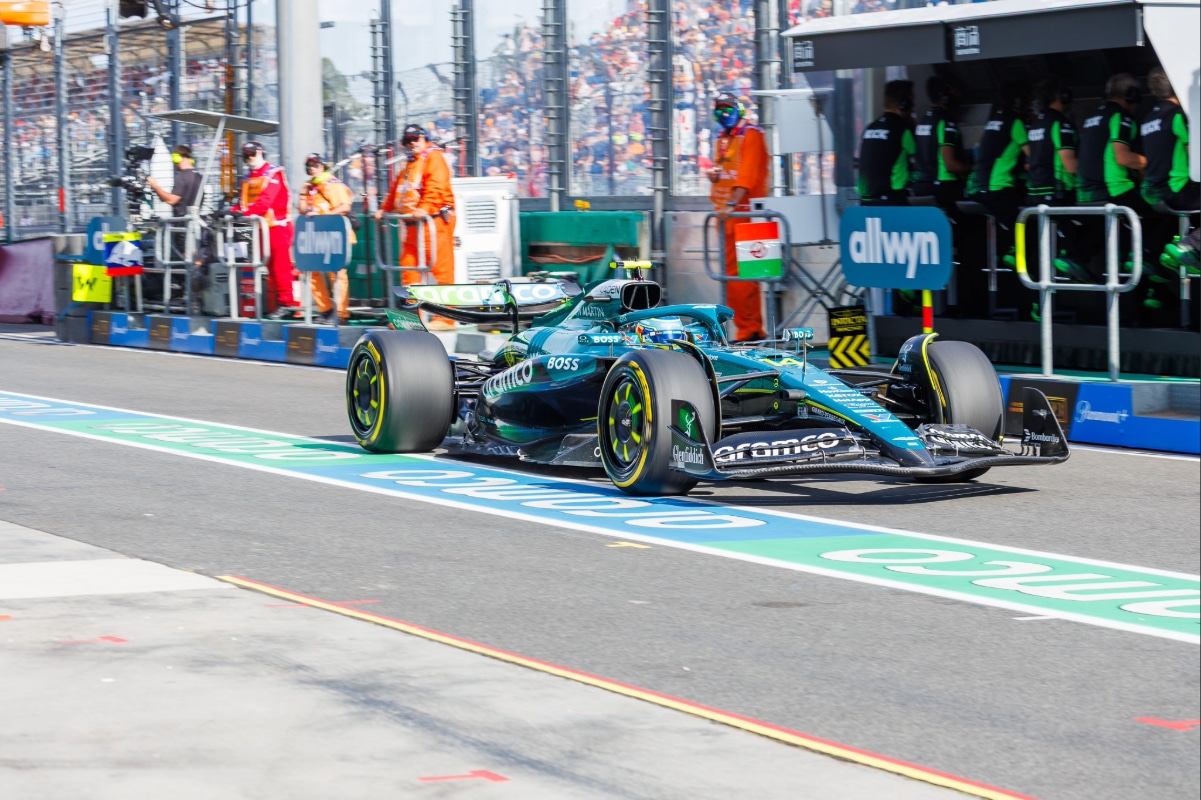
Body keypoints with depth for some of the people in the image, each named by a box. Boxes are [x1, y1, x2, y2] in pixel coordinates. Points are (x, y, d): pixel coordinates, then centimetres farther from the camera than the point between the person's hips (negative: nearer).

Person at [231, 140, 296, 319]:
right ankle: (274, 304, 7)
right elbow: (243, 202, 12)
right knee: (268, 267, 6)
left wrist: (247, 212, -30)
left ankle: (286, 303, -11)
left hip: (278, 225, -8)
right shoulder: (248, 179, 19)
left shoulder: (274, 174, -7)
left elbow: (266, 199, -20)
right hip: (261, 227, 8)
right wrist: (234, 211, -8)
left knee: (280, 265, -11)